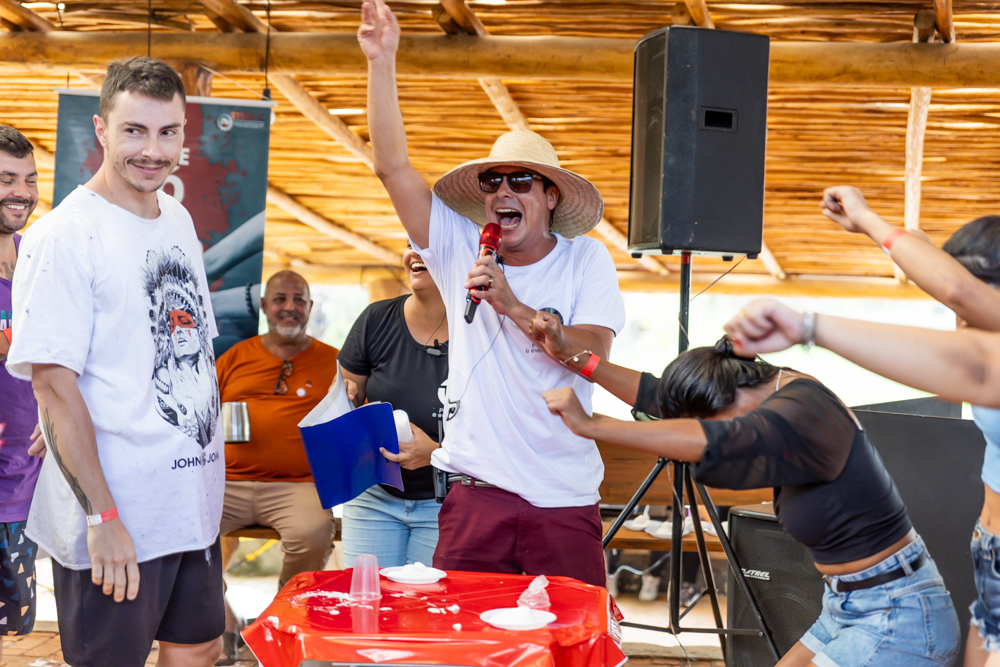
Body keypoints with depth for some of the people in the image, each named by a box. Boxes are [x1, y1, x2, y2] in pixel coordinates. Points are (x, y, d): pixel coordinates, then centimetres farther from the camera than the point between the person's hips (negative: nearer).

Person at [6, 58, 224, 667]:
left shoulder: (179, 219, 9)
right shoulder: (62, 238, -14)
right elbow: (54, 385, -18)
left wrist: (210, 472, 13)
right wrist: (102, 517, -21)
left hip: (194, 505, 7)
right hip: (114, 525, -7)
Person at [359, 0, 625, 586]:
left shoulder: (586, 260, 1)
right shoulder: (461, 248, 4)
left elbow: (594, 355, -12)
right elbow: (393, 166, -3)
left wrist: (511, 306, -20)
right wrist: (383, 62, -9)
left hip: (566, 498, -1)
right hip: (477, 490, 1)